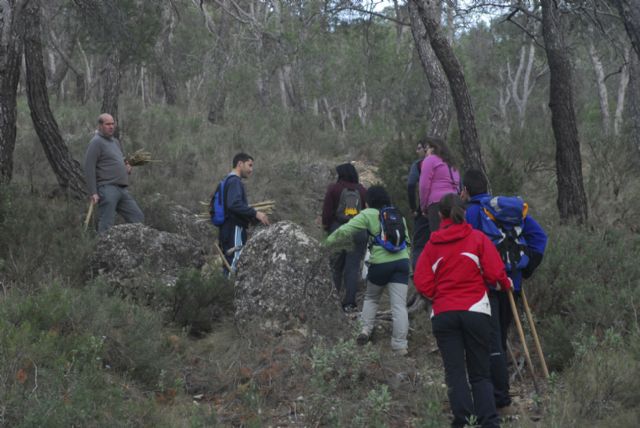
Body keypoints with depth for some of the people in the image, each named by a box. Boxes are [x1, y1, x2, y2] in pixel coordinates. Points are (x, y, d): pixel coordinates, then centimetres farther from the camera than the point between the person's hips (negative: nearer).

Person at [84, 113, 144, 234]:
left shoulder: (115, 141, 21)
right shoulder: (96, 142, -6)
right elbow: (89, 168, -14)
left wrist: (127, 168, 10)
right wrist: (93, 192, -20)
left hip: (122, 189, 9)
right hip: (107, 188, -9)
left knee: (138, 218, 6)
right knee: (106, 225, -8)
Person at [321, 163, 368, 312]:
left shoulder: (334, 189, -1)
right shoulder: (362, 190, 6)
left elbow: (327, 211, -4)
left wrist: (326, 226, 7)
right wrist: (367, 232, 11)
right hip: (359, 232, 1)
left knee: (336, 266, 11)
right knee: (353, 267, 1)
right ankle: (350, 302, -4)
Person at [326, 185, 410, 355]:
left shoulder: (368, 215, 1)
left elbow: (345, 229, -4)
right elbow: (406, 238, 17)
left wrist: (329, 240, 7)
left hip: (380, 262, -3)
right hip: (402, 261, 3)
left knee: (371, 298, 24)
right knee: (399, 305, -2)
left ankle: (366, 328, 11)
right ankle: (400, 344, -7)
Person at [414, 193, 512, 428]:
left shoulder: (432, 244, 4)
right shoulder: (478, 238, 0)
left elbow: (422, 283, 0)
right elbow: (495, 273, -6)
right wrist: (505, 284, 15)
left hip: (443, 314, 1)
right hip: (476, 311, 0)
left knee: (455, 372, 3)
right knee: (480, 373, 7)